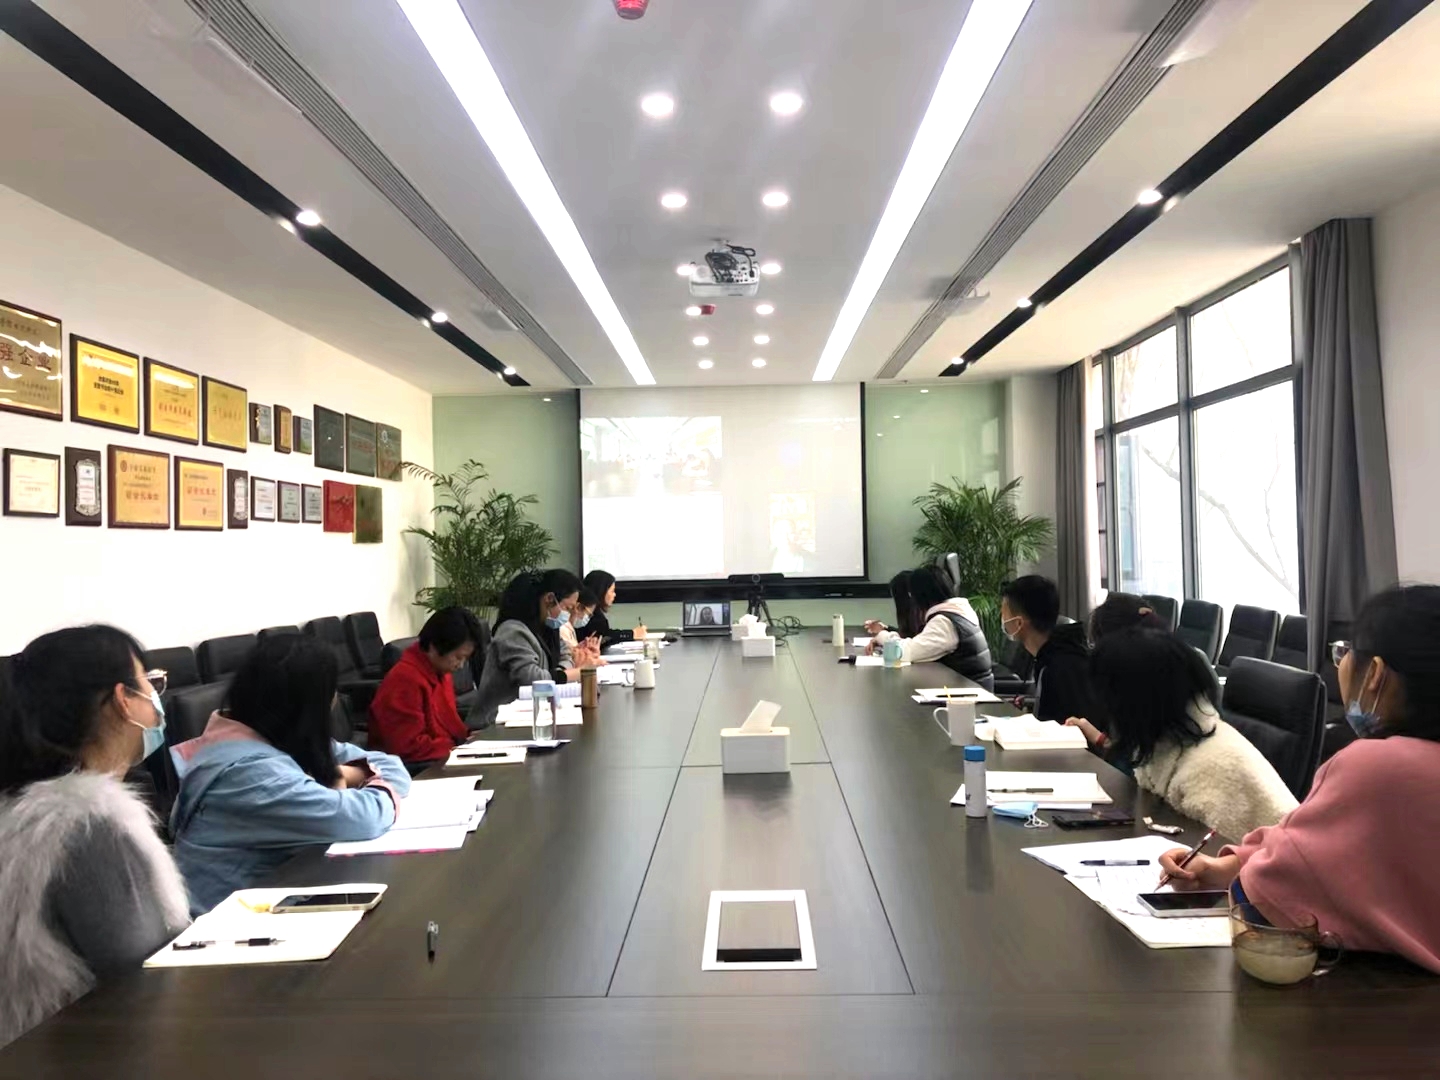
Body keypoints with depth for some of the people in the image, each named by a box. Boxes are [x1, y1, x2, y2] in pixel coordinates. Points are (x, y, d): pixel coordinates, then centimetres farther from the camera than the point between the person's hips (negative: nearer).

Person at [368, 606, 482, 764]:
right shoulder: (405, 680, -21)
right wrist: (458, 748, -18)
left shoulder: (441, 672, 9)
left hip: (443, 757, 9)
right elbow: (409, 747, -22)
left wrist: (467, 737, 1)